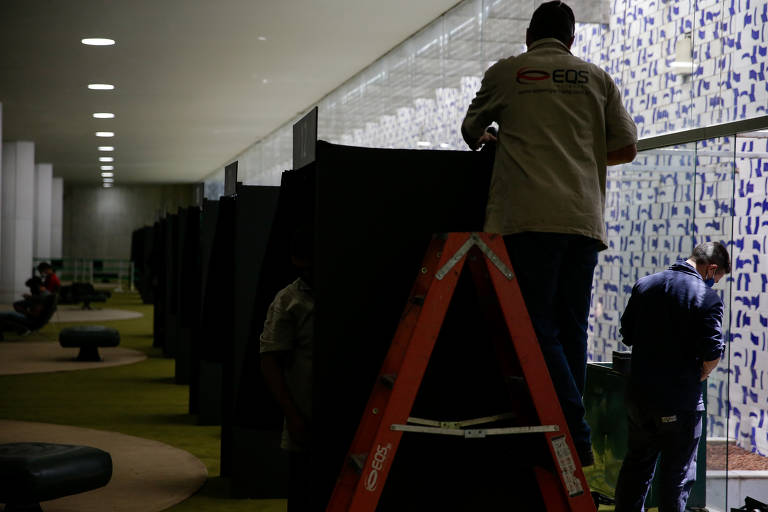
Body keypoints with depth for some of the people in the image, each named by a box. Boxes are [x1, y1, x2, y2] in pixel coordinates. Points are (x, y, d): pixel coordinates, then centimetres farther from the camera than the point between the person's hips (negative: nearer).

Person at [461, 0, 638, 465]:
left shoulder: (506, 72, 12)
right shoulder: (596, 78, 16)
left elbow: (472, 131, 24)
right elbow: (626, 148, 14)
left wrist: (487, 140, 47)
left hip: (530, 217, -3)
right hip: (584, 218, 3)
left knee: (539, 330, -4)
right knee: (572, 330, 9)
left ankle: (576, 436, -14)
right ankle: (572, 435, 9)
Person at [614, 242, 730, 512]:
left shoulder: (644, 285, 5)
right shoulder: (707, 298, -12)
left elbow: (627, 335, 11)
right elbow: (713, 353, -19)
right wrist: (699, 376, 0)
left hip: (639, 395, 5)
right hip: (680, 401, -5)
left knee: (635, 467, 18)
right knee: (677, 475, 6)